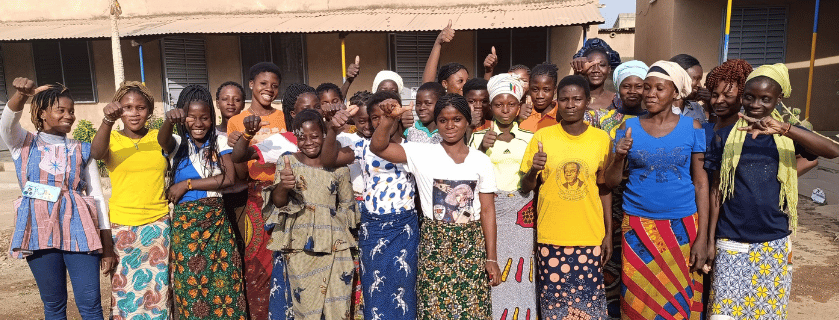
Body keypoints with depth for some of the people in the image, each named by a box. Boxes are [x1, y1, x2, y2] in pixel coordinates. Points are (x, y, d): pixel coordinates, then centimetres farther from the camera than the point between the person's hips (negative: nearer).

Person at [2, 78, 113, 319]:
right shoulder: (23, 145, 8)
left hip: (78, 230, 0)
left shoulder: (82, 150, 9)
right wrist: (22, 94, -38)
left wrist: (107, 245, 3)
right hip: (40, 231, 0)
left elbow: (97, 197, 8)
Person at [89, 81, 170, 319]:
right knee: (124, 288, 6)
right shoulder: (112, 139, -2)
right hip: (122, 226, -2)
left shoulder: (157, 137, 8)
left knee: (157, 288, 8)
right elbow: (96, 153, -23)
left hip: (158, 223, 2)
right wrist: (107, 120, -38)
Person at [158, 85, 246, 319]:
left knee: (222, 282, 3)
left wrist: (188, 184, -12)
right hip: (185, 221, 0)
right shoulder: (176, 143, 1)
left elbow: (229, 179, -11)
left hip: (216, 220, 0)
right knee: (189, 285, 6)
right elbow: (162, 139, -23)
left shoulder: (220, 142, 1)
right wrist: (169, 121, -45)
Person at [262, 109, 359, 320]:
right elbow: (277, 202, -9)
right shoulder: (288, 162, 0)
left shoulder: (338, 166, 3)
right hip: (300, 247, -1)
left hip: (335, 247, 1)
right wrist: (283, 185, -30)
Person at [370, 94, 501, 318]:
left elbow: (488, 211, 2)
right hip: (434, 244, -1)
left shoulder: (481, 161, 1)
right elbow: (377, 147, -13)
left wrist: (491, 258, 0)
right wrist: (388, 119, -31)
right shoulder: (422, 154, -3)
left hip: (471, 245, 1)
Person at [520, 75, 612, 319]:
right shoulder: (542, 137, -3)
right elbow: (526, 187, 2)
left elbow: (604, 188, 8)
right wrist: (533, 170, -19)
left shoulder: (602, 139, 0)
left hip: (590, 236, 1)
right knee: (554, 300, 7)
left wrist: (608, 233, 7)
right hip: (551, 236, 0)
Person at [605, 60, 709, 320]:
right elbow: (610, 182, 4)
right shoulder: (629, 127, 2)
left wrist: (702, 236, -3)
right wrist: (619, 157, -16)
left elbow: (701, 182, 1)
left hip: (682, 227, 0)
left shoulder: (692, 128, 1)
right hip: (637, 226, 1)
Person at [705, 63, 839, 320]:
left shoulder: (789, 134, 2)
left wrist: (783, 129, -31)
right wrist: (711, 239, 2)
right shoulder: (725, 136, 1)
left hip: (775, 241, 1)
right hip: (732, 242, -1)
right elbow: (717, 190, 3)